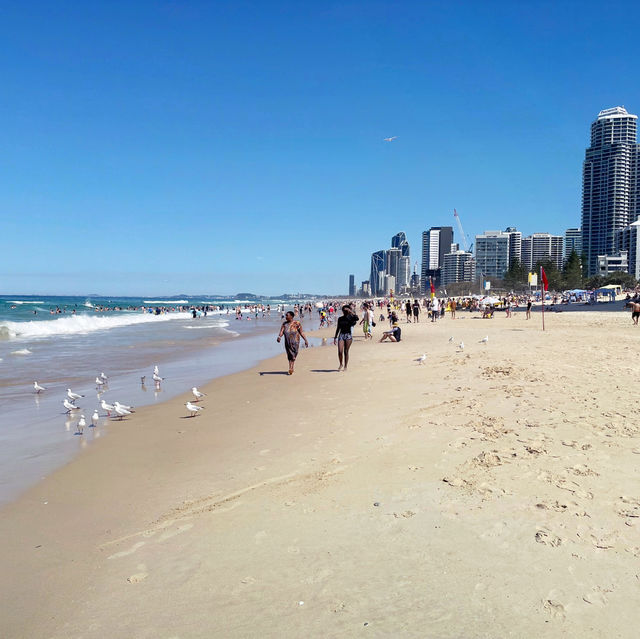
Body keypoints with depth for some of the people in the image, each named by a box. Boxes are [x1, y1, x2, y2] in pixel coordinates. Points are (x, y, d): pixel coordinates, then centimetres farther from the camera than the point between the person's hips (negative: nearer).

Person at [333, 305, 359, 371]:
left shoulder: (350, 318, -1)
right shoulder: (340, 318, 8)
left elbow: (357, 318, -24)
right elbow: (338, 328, 15)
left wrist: (350, 312, -20)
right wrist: (335, 337, 13)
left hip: (348, 335, -2)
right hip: (341, 335, 2)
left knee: (346, 352, 1)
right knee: (340, 351, -8)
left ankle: (345, 367, 12)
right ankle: (341, 364, 14)